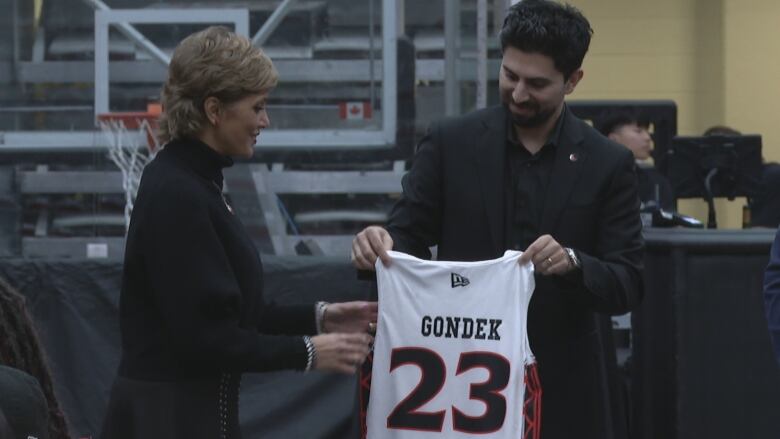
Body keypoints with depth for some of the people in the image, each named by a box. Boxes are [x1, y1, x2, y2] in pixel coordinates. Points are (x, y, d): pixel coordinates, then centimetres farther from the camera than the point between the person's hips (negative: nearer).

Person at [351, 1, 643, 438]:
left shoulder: (608, 163, 0)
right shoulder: (450, 143, 2)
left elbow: (627, 285, -3)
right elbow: (410, 234, 3)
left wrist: (571, 262, -24)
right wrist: (381, 244, -21)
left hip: (564, 386, 0)